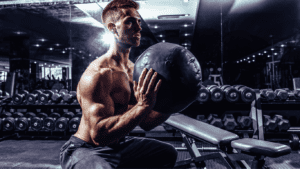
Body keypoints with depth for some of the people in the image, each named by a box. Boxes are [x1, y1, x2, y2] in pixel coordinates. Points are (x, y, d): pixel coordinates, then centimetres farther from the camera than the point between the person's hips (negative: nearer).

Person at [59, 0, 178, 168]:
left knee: (167, 153, 20)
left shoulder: (134, 70, 3)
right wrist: (143, 105, -38)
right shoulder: (98, 74, -24)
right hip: (84, 150, -8)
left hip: (118, 145, 8)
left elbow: (146, 123, 6)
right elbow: (99, 134, -33)